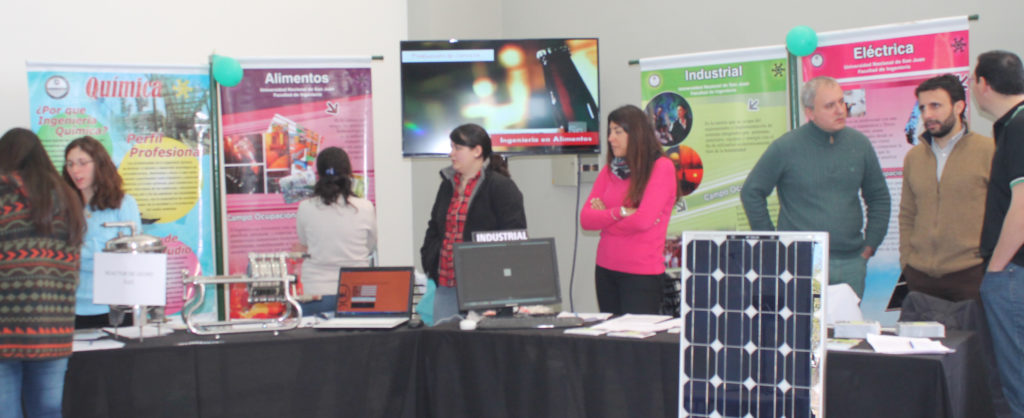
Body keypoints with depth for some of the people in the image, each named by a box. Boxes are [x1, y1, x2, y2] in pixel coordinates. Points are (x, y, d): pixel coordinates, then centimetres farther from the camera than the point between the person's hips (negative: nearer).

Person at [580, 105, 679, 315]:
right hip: (606, 270, 6)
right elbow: (585, 219, 1)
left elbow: (644, 220, -17)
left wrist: (605, 216, -5)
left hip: (642, 274, -6)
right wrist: (620, 212, -13)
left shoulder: (662, 167, -7)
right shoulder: (609, 170, 10)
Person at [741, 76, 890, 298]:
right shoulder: (785, 147, -5)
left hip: (851, 263, 4)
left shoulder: (859, 144, 7)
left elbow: (879, 197, 18)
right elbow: (751, 193, 2)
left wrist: (870, 244, 10)